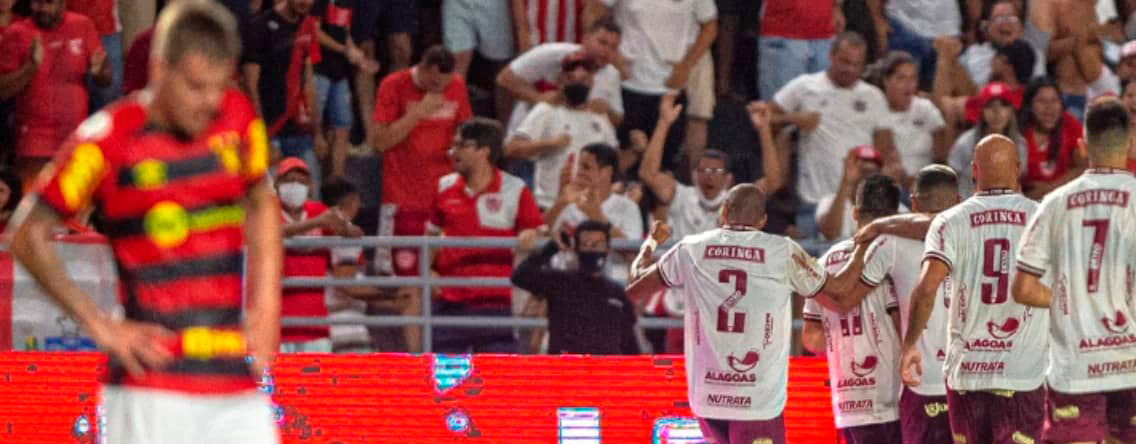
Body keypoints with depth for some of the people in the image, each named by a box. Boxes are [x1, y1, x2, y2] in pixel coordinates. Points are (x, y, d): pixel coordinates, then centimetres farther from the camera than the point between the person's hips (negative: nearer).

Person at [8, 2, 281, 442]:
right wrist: (98, 324, -3)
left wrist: (266, 305, 14)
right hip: (151, 384, -5)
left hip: (237, 379, 5)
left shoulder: (239, 119, 6)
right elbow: (28, 234, 1)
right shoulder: (107, 141, -8)